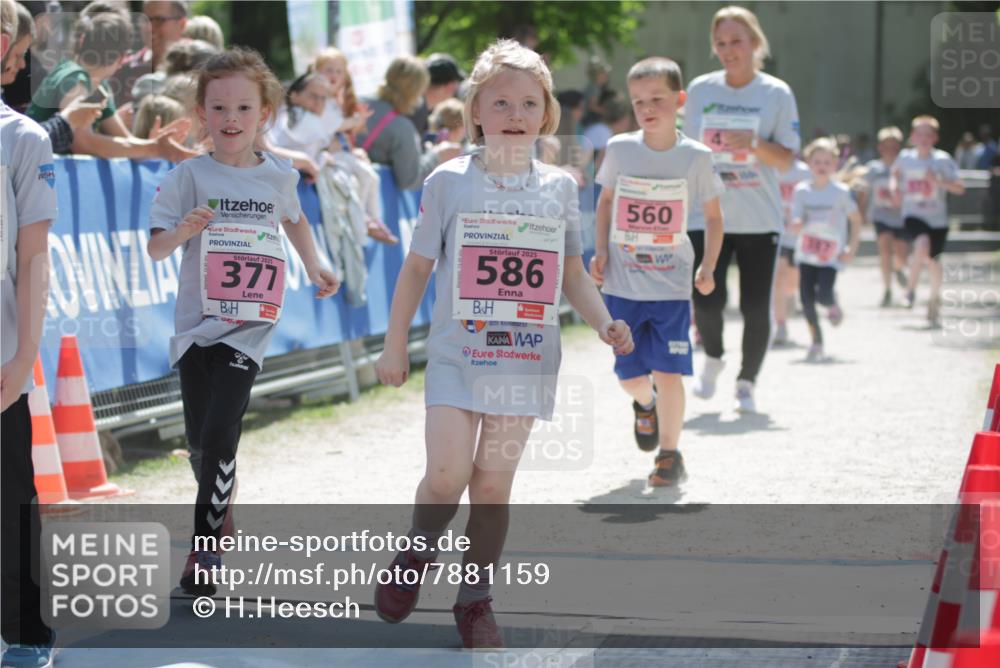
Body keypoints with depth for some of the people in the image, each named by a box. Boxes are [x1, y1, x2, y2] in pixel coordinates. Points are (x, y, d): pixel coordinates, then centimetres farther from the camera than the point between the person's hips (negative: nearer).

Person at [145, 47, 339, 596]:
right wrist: (183, 230, -28)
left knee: (219, 439, -15)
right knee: (199, 447, 7)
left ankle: (204, 551, -5)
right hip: (197, 322, 1)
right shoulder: (189, 176, -3)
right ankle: (220, 509, 36)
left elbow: (294, 218, 27)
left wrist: (313, 268, 23)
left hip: (248, 329, 0)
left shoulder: (279, 176, 4)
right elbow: (156, 248, -9)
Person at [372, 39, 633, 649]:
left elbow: (573, 272, 14)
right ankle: (417, 555, 18)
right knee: (448, 473, -12)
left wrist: (604, 323, -1)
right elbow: (418, 267, 5)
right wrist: (395, 346, 5)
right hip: (457, 353, -2)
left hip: (527, 359, 2)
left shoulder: (559, 187, 6)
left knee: (494, 485, 4)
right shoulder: (450, 181, -1)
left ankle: (476, 601, 17)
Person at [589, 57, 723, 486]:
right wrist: (600, 251, 3)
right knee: (629, 375, 5)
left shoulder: (695, 157, -4)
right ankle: (645, 403, 41)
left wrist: (708, 267, -7)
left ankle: (669, 454, 9)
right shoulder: (619, 149, -1)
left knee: (668, 371, -7)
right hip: (622, 284, 2)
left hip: (672, 285, -2)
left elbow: (713, 217, 5)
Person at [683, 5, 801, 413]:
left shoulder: (777, 94, -1)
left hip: (759, 219, -1)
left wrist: (754, 143, -22)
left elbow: (787, 161, -4)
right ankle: (712, 358, 22)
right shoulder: (700, 90, 5)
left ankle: (747, 383, 17)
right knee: (707, 301, -9)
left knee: (756, 307, -3)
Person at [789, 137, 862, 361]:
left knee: (824, 294, -18)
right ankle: (816, 341, 13)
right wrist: (798, 224, -28)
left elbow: (856, 220, 3)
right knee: (806, 298, -4)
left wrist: (852, 249, -3)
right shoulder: (801, 191, -2)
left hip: (831, 254, -2)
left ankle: (833, 306, 20)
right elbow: (795, 223, -4)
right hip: (806, 253, 2)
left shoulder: (841, 192, -7)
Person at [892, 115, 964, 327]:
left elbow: (960, 188, -12)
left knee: (933, 260, 9)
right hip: (913, 214, 0)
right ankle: (911, 289, -10)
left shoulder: (943, 160, -8)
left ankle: (934, 302, 34)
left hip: (937, 218, 0)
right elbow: (895, 173, 22)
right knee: (922, 243, -30)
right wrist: (895, 188, 2)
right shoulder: (905, 158, -1)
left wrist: (938, 181, -26)